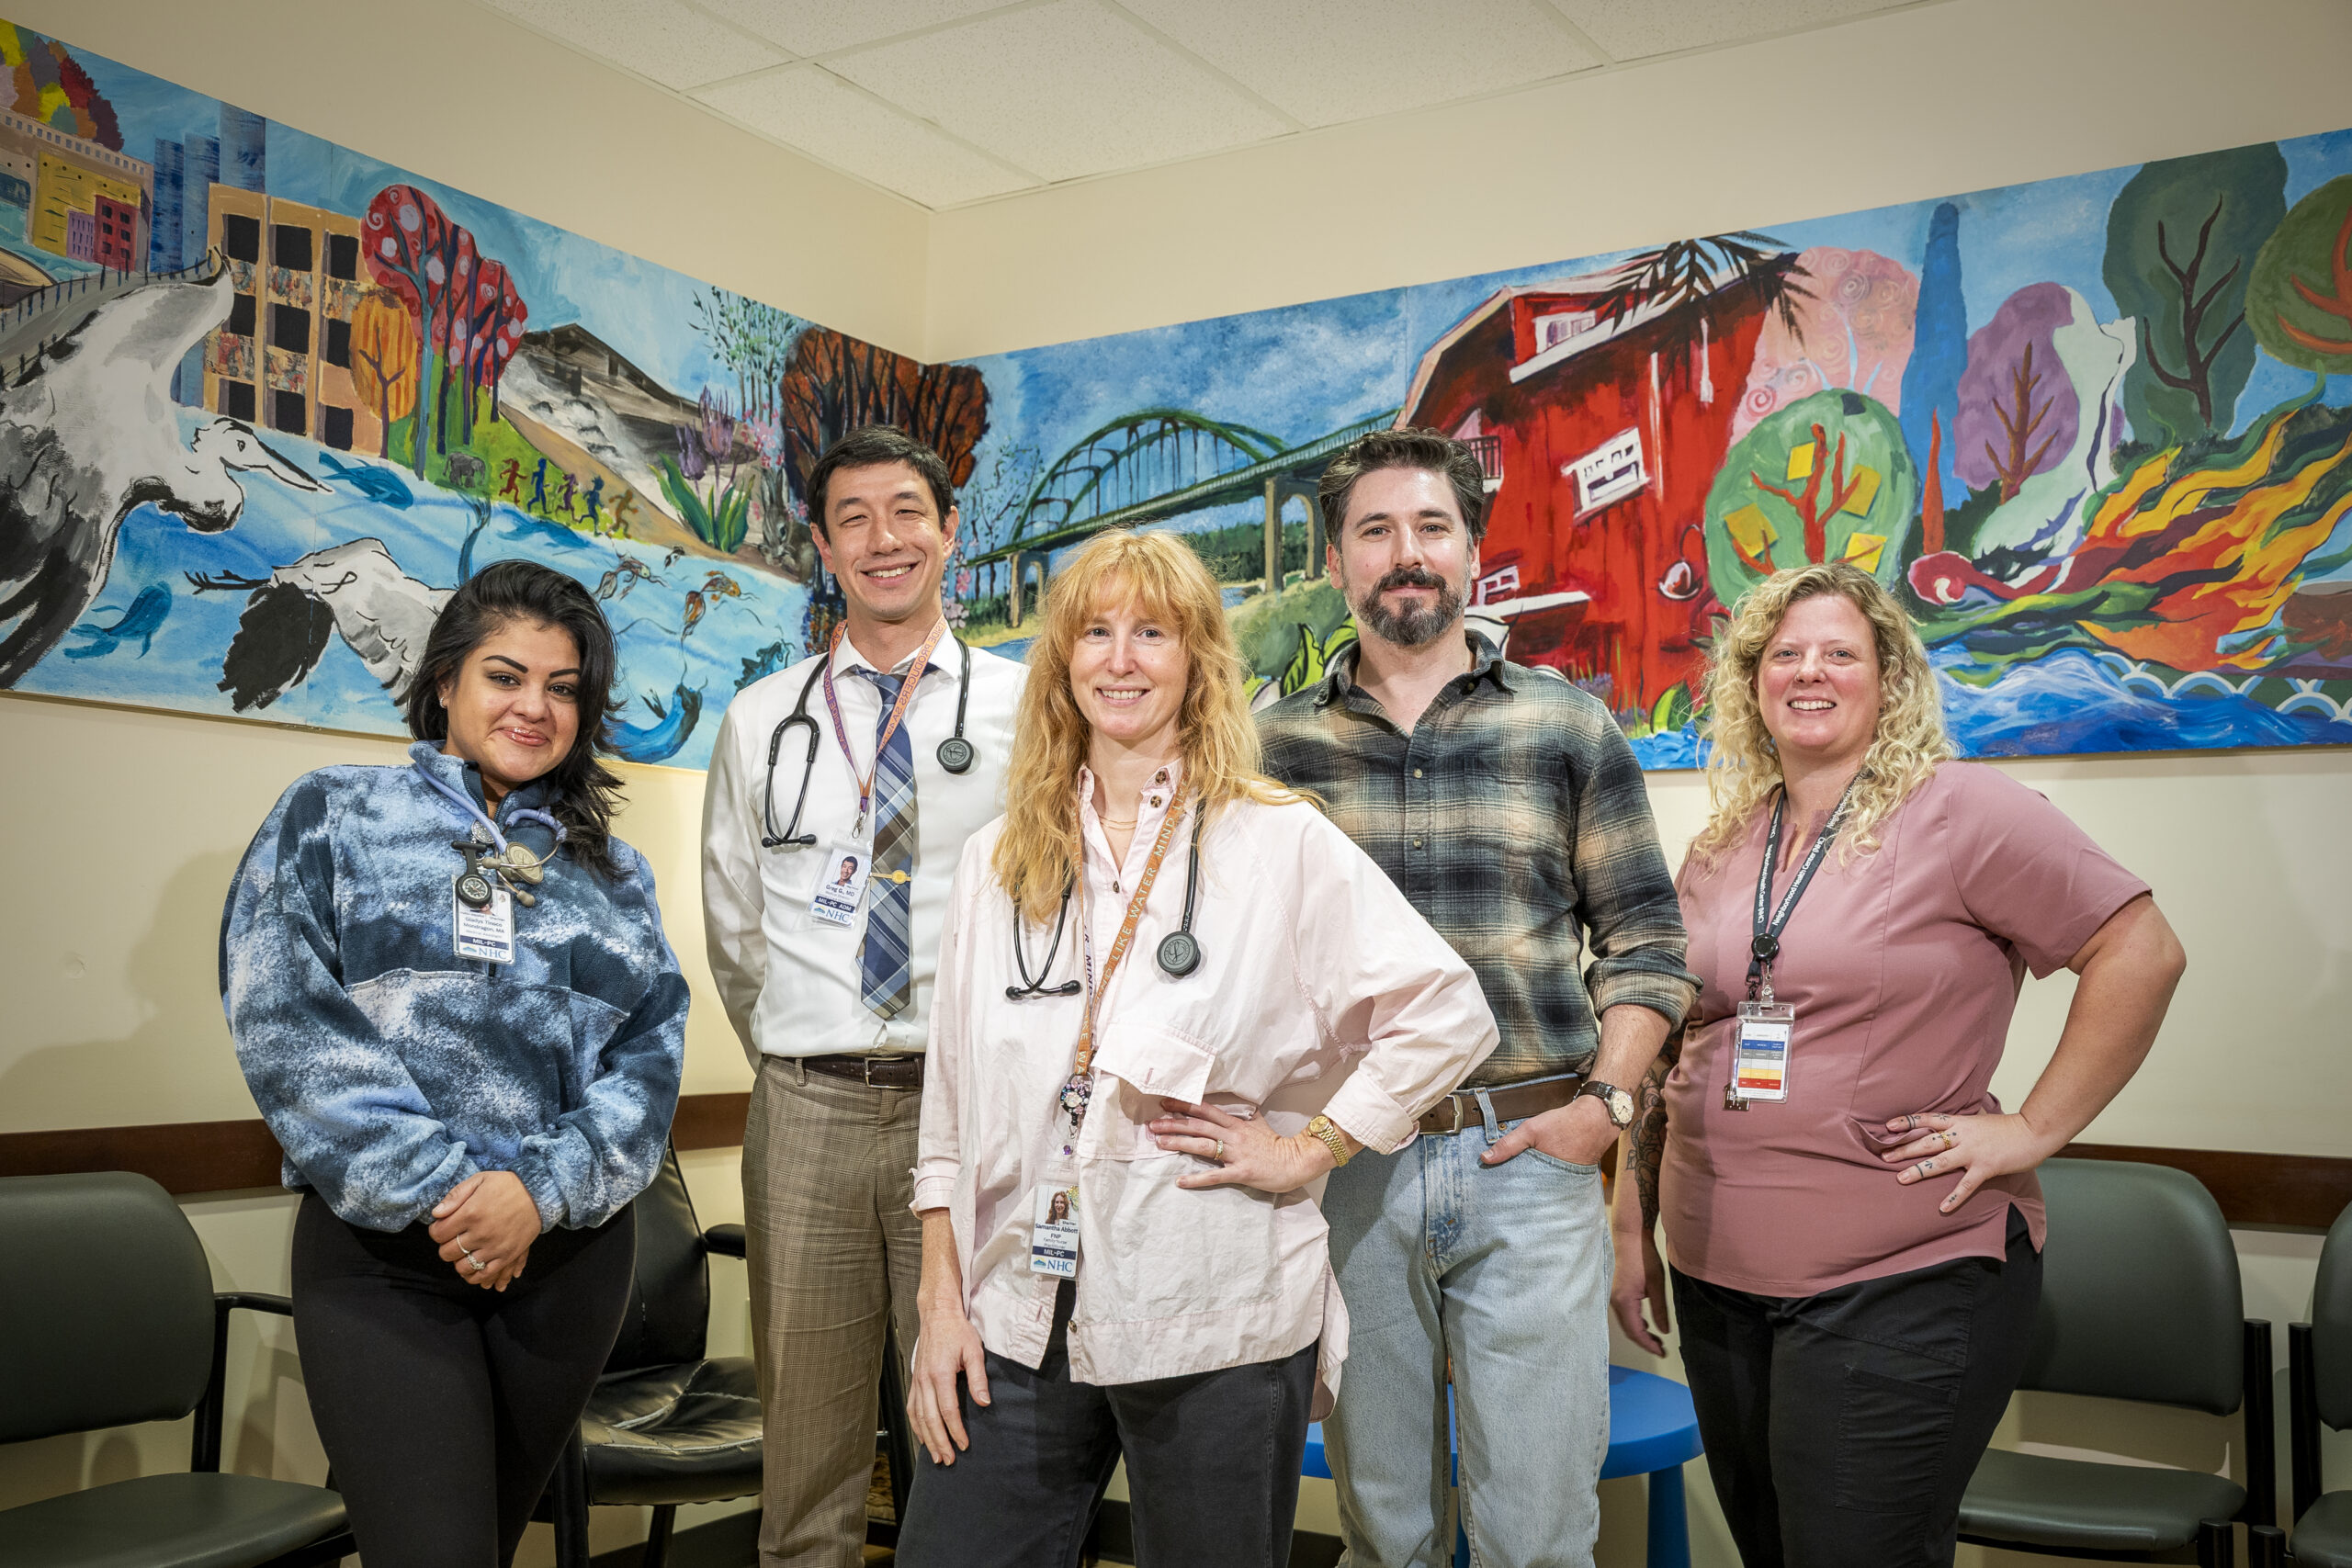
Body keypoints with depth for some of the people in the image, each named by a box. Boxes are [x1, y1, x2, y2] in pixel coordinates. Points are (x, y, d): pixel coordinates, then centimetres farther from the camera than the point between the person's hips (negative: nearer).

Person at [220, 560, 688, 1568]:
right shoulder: (333, 817, 5)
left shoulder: (608, 869, 13)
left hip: (569, 1250, 3)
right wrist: (432, 1191, -14)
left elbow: (652, 1047, 3)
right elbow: (286, 1022, -7)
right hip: (383, 1255, -3)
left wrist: (545, 1189, -14)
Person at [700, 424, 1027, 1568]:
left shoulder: (1025, 706, 3)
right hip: (806, 1109, 2)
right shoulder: (760, 722, 9)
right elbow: (733, 925, 16)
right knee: (807, 1443, 9)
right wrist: (793, 1062, 14)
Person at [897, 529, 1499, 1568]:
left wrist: (1306, 1149, -8)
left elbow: (1448, 1014, -6)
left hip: (1217, 1334, -3)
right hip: (1017, 1324, 3)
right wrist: (941, 1303, 5)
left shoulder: (1281, 843, -3)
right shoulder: (998, 861, 9)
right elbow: (951, 1101, 10)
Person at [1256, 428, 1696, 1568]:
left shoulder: (1567, 726, 5)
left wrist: (1603, 1101, -5)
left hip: (1530, 1156, 0)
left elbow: (1645, 939, 7)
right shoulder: (1277, 743, 6)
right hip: (1346, 1165, 1)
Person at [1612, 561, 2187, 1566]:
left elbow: (2140, 952, -11)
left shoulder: (1958, 813, -8)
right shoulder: (1720, 849, 11)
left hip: (1900, 1289, -6)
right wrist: (1634, 1224, 14)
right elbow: (1668, 1053, 16)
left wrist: (2034, 1130, -12)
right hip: (1716, 1283, 6)